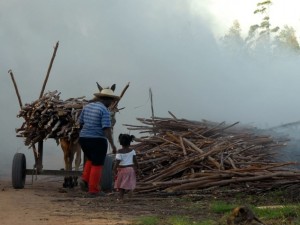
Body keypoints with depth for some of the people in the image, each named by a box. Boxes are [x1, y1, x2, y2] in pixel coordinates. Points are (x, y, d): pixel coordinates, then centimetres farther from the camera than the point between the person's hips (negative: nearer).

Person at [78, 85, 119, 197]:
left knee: (91, 160, 27)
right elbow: (107, 129, -20)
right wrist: (112, 144, -17)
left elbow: (80, 123, 14)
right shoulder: (104, 110, -13)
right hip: (97, 140, -7)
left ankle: (85, 180, 10)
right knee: (97, 165, 4)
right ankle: (93, 190, 5)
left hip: (83, 138, 7)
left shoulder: (87, 106, 8)